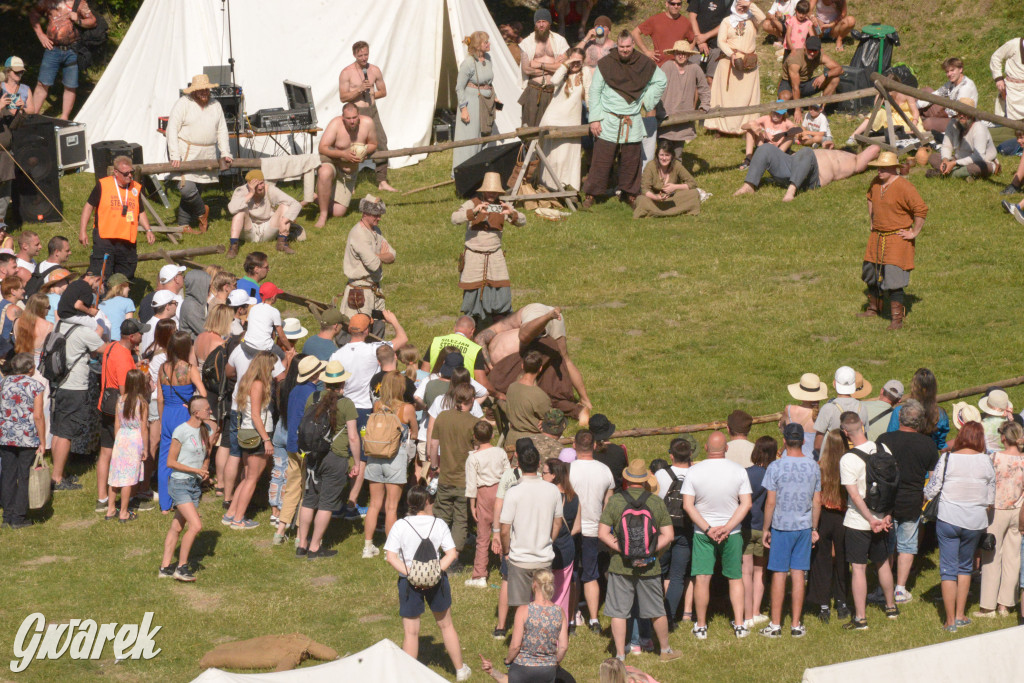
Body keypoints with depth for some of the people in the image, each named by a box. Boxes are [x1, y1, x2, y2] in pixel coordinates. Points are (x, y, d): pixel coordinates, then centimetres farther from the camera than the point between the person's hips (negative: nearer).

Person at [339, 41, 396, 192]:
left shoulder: (374, 70, 6)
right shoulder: (347, 73, -7)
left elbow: (383, 92, 14)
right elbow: (343, 97, -11)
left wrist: (371, 94, -5)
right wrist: (359, 90, -22)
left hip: (371, 111, 4)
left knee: (381, 143, -1)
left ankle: (382, 182, 6)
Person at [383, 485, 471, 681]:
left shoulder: (400, 526, -8)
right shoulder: (439, 524, -4)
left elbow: (391, 556, -14)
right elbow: (452, 554, -9)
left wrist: (410, 574, -17)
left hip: (409, 582, -2)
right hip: (436, 581, 2)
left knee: (411, 632, 5)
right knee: (445, 625, 19)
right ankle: (460, 670, 31)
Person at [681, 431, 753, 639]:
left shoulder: (694, 471, -10)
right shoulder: (739, 471, -8)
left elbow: (688, 505, -11)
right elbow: (746, 504, -10)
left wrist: (707, 528, -12)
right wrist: (727, 528, -12)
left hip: (702, 533, -1)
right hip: (732, 533, 1)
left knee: (702, 578, 2)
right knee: (735, 577, 12)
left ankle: (701, 626, 7)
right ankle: (739, 625, 10)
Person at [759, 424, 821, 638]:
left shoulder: (776, 467, -11)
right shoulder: (813, 467, 0)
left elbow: (770, 502, -9)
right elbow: (817, 502, 5)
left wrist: (766, 529, 1)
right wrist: (814, 528, 16)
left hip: (781, 526, -3)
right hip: (804, 526, 3)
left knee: (779, 574, 3)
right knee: (798, 574, 6)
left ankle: (775, 624, 7)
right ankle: (796, 624, 9)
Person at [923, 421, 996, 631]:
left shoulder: (947, 459, -10)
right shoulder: (986, 462, -5)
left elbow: (931, 492, -5)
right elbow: (991, 499, 2)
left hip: (948, 518, -2)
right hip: (975, 522, 2)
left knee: (948, 569, 5)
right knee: (965, 567, 20)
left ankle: (951, 620, 4)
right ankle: (960, 614, 21)